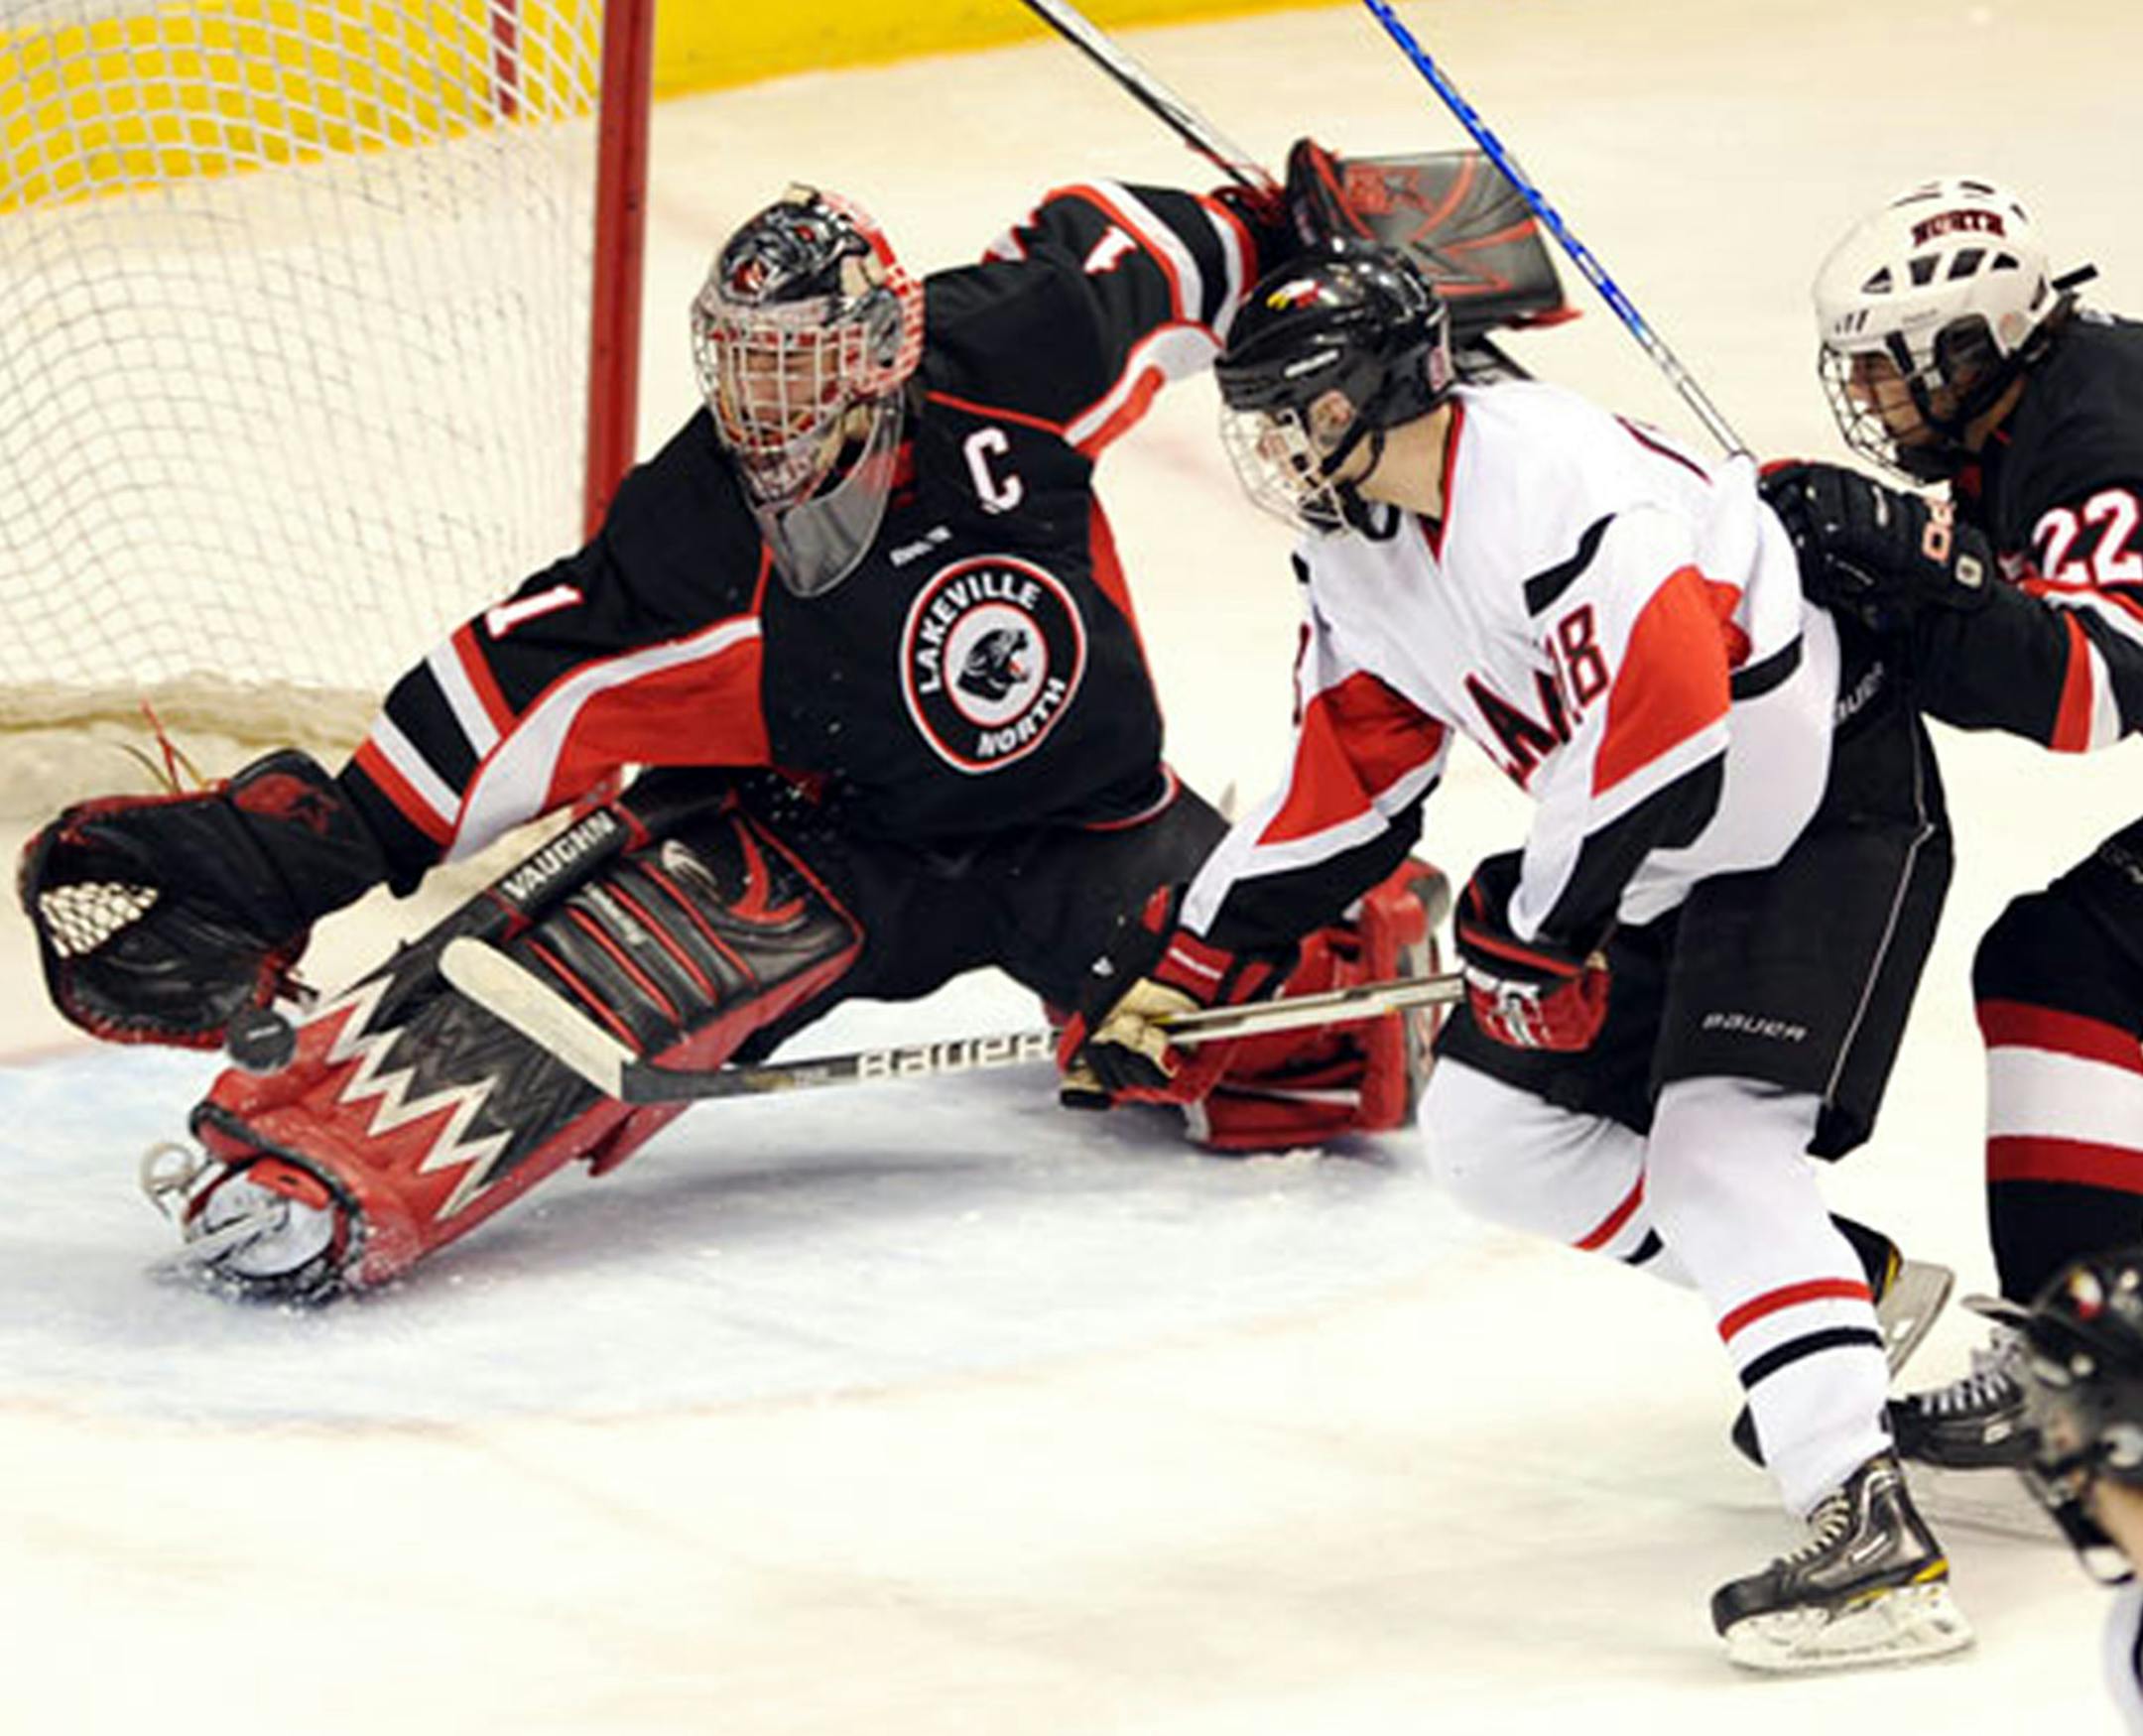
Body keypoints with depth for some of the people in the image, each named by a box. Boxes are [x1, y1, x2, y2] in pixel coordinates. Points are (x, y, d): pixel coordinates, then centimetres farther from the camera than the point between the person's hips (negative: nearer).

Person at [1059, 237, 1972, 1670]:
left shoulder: (1554, 487, -29)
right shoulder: (1359, 550, 2)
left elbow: (1670, 727, -34)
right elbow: (1346, 793, 10)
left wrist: (1539, 922, -23)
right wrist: (1182, 968, 6)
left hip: (1828, 811, -10)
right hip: (1653, 852, 10)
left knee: (1715, 1146, -24)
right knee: (1492, 1127, 8)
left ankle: (1874, 1532, -31)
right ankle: (1838, 1291, 22)